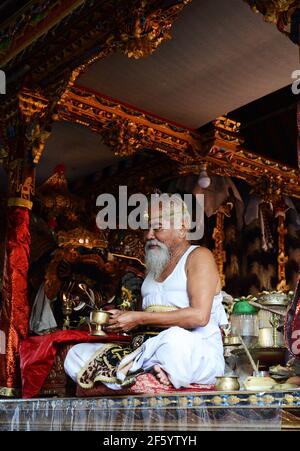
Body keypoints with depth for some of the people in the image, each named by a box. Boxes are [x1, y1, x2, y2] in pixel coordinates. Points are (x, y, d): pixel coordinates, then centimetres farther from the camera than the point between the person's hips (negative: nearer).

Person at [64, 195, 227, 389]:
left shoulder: (199, 256, 2)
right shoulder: (155, 267, 24)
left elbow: (199, 316, -14)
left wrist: (139, 318, -12)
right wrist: (123, 318, 4)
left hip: (199, 354, -7)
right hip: (150, 352, 7)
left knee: (176, 339, -42)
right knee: (76, 355, -7)